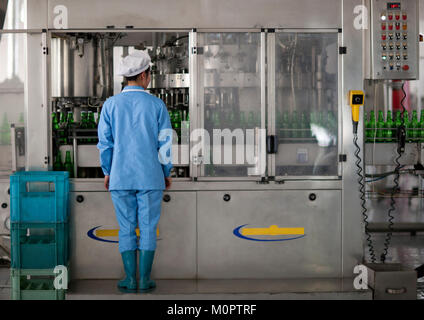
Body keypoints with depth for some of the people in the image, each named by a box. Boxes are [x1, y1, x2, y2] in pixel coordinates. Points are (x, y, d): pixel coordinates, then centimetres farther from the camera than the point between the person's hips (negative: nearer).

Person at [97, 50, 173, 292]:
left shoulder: (111, 105, -1)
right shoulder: (157, 105, -4)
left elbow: (105, 142, 2)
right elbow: (165, 143, -1)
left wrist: (107, 172, 15)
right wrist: (167, 172, 11)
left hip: (120, 177, 1)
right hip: (151, 177, -1)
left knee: (126, 228, 8)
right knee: (148, 229, 6)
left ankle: (131, 279, 8)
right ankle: (145, 279, 7)